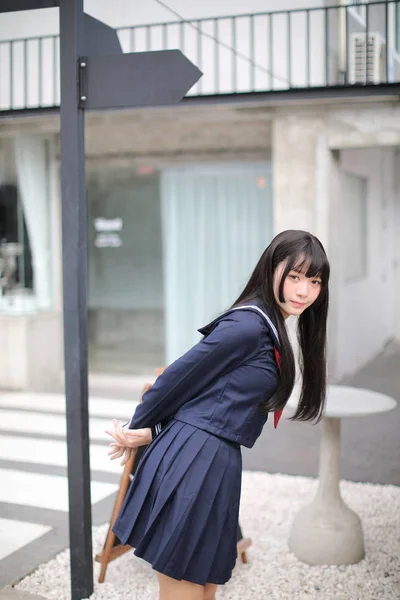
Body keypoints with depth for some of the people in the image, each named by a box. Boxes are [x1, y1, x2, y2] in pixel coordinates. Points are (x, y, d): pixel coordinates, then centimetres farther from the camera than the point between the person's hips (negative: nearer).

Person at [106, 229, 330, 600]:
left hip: (216, 462, 9)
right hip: (193, 462, -9)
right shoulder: (249, 324, -16)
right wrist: (139, 427, 5)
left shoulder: (271, 329, 14)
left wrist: (149, 433, 2)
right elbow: (180, 377, -10)